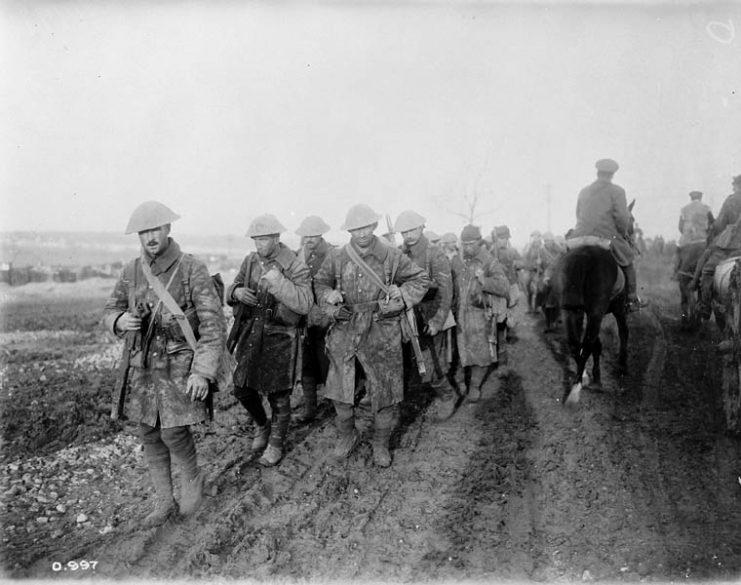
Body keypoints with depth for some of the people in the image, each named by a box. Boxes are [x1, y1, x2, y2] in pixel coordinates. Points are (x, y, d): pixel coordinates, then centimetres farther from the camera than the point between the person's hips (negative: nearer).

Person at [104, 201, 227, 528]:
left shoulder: (192, 269, -11)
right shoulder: (131, 271, 3)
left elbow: (213, 324, -13)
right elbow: (109, 311, 15)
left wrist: (203, 371, -20)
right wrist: (119, 321, -10)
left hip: (181, 363, -5)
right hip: (142, 364, 5)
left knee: (173, 431, -12)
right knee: (150, 435, 10)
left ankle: (192, 478, 20)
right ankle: (164, 502, 26)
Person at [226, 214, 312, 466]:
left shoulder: (295, 268, -13)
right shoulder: (250, 261, 3)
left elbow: (304, 304, -26)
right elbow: (230, 292, 13)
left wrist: (277, 282, -32)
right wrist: (237, 292, -11)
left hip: (279, 338, -5)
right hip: (249, 333, 5)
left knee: (278, 396, 7)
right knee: (243, 389, 13)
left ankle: (276, 443, 29)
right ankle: (261, 426, 41)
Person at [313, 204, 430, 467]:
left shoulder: (392, 256, -4)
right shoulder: (336, 257, 1)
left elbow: (421, 280, 5)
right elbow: (320, 283, 15)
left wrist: (400, 294, -11)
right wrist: (330, 299, -5)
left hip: (381, 334, -1)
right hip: (344, 332, 2)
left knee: (384, 392, 5)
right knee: (340, 390, 9)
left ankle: (381, 444, 26)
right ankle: (346, 436, 33)